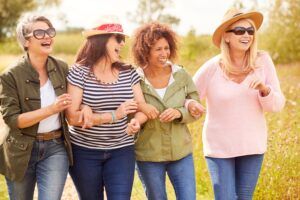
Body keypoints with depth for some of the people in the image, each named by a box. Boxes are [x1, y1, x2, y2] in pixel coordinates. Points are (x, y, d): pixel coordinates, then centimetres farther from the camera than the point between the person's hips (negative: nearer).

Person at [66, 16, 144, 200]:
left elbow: (142, 107, 1)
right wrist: (114, 116, -20)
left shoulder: (128, 72, 3)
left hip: (121, 151, 2)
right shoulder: (80, 72, -10)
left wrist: (136, 122, -23)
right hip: (85, 152, -2)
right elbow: (72, 117, -17)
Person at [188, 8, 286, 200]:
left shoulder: (263, 61, -7)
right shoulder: (212, 67, -13)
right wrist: (191, 106, -25)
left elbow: (277, 105, -4)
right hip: (219, 147, -2)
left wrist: (264, 89, -23)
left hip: (252, 145, 3)